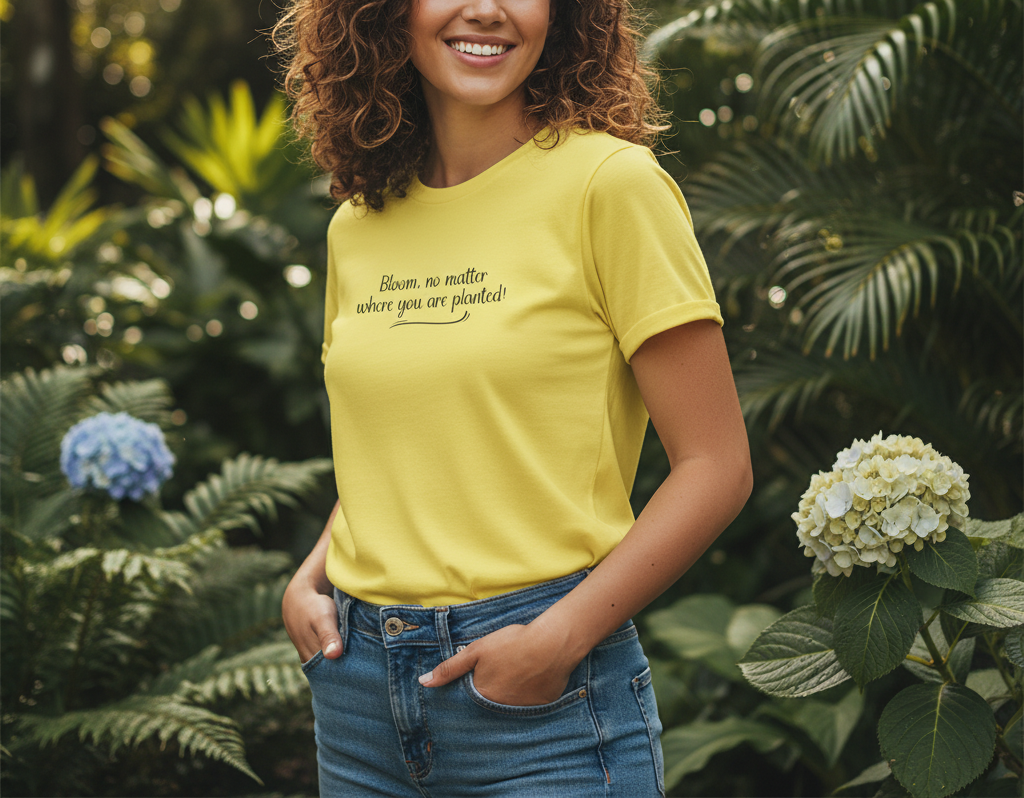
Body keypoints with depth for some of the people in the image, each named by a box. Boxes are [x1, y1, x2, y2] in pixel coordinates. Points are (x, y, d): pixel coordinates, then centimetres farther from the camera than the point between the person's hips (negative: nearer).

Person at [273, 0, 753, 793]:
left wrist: (558, 639, -17)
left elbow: (716, 465, -11)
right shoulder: (357, 226, 6)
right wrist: (310, 577, 2)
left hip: (545, 698, -5)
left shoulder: (609, 183, -10)